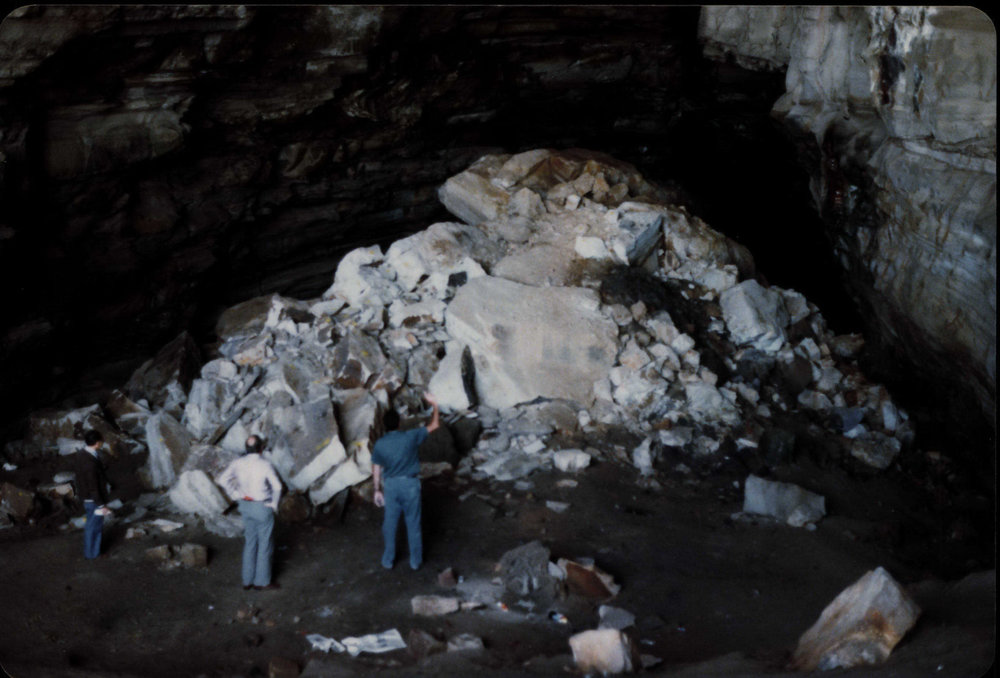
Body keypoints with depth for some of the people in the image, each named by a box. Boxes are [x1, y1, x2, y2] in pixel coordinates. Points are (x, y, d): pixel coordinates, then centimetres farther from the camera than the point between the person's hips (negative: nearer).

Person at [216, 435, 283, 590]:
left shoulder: (237, 463, -6)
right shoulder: (265, 465, -21)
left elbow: (223, 480, -5)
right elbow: (277, 486, -22)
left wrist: (235, 495, -1)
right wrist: (274, 504, -7)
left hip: (246, 506, 5)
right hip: (263, 507, -5)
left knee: (250, 543, 17)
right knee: (265, 544, 9)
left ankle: (248, 580, 22)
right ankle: (262, 581, 17)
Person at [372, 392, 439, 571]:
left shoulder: (379, 444, -7)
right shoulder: (410, 436, -14)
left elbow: (376, 470, 1)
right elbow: (434, 425, -4)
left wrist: (378, 490, 12)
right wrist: (434, 404, 7)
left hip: (391, 486, 2)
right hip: (410, 484, -2)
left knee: (390, 523, 16)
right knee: (413, 523, 11)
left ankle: (388, 560, 27)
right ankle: (415, 560, 22)